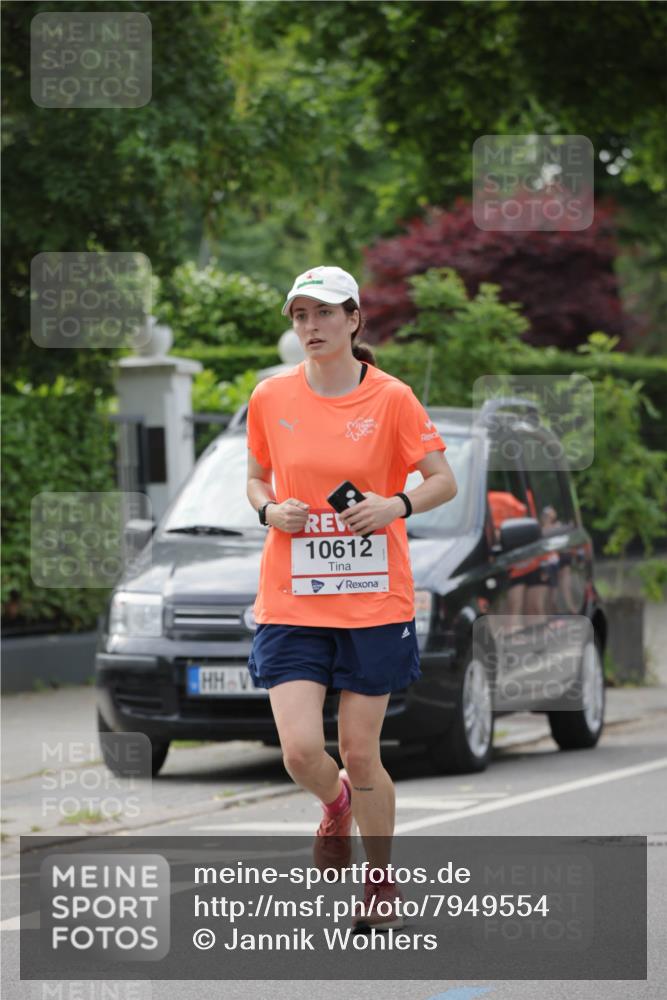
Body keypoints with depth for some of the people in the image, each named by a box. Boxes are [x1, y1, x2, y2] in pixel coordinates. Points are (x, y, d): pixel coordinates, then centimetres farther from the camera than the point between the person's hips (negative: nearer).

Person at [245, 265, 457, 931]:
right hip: (290, 602, 1)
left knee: (360, 755, 2)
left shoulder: (391, 399, -4)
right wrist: (270, 510, -6)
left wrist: (397, 505, -18)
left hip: (374, 601, -1)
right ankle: (335, 804, 25)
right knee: (300, 751, -13)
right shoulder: (270, 399, 3)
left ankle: (381, 882, 25)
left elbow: (444, 481, 1)